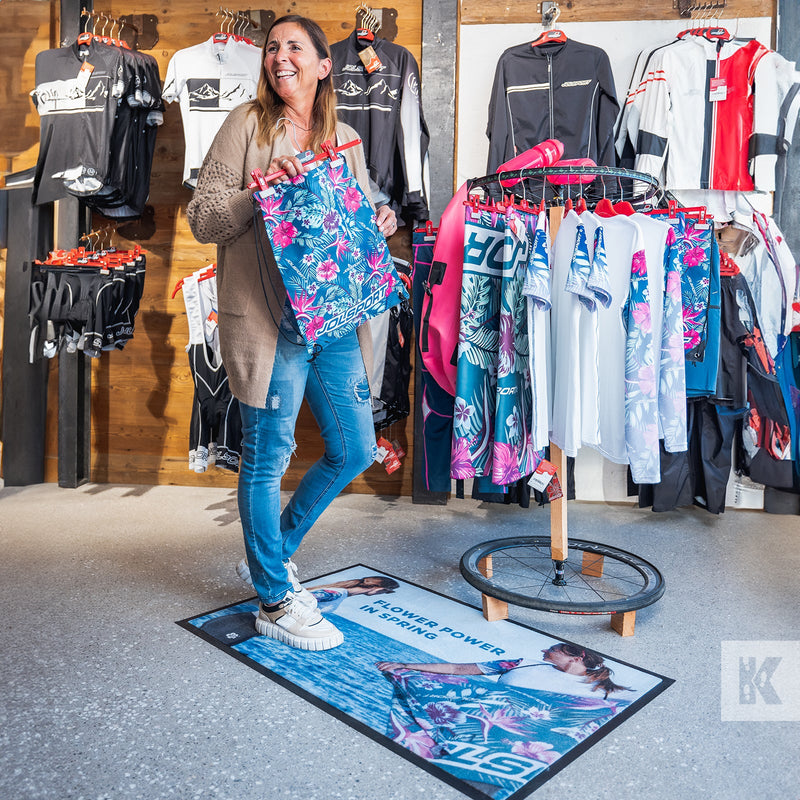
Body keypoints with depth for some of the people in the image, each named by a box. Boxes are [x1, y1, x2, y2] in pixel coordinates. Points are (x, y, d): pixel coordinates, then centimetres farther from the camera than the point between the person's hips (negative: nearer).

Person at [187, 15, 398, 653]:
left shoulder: (344, 136, 15)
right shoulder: (247, 125, 1)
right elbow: (202, 219, -5)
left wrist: (382, 222, 1)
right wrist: (260, 189, -19)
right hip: (270, 320, -6)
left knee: (355, 451, 11)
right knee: (268, 458, 2)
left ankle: (276, 551, 33)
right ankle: (275, 601, 20)